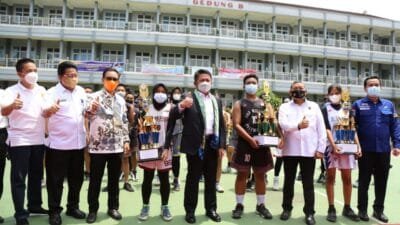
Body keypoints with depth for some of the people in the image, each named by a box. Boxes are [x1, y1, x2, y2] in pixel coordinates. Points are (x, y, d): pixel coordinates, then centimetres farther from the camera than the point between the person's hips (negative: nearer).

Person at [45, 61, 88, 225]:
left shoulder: (81, 91, 9)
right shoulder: (52, 93, -7)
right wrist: (51, 109, -38)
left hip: (78, 143, 5)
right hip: (58, 143, -5)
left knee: (76, 178, 13)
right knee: (56, 180, 5)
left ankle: (73, 207, 29)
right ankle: (54, 211, 19)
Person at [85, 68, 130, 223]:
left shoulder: (121, 100, 10)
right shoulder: (95, 97, -4)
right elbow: (89, 116, -13)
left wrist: (126, 140, 8)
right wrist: (92, 109, -35)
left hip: (117, 146, 4)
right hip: (98, 145, -4)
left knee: (114, 179, 12)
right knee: (95, 179, 6)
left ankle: (113, 207, 25)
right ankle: (93, 209, 21)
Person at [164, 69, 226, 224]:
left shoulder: (217, 101, 12)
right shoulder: (188, 99, -3)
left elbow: (221, 124, 12)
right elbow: (173, 116, -15)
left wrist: (221, 145, 4)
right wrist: (181, 106, -35)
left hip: (212, 144, 5)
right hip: (195, 144, -5)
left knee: (211, 179, 14)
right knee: (193, 178, 5)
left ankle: (211, 208, 27)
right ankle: (190, 210, 18)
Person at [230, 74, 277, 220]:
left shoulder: (265, 104, 11)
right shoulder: (239, 104, 1)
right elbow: (236, 125, -9)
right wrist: (250, 139, -19)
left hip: (262, 144, 3)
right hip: (245, 144, -3)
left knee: (260, 175, 11)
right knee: (242, 174, 3)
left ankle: (260, 205, 22)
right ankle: (239, 205, 14)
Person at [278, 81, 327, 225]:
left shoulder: (314, 106, 9)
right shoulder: (284, 107, 6)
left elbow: (321, 128, 5)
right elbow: (283, 124, -12)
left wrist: (321, 148, -2)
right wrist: (298, 125, -30)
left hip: (309, 150, 0)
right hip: (290, 150, 0)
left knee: (308, 183, 6)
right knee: (289, 181, 11)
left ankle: (309, 212, 16)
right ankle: (287, 208, 25)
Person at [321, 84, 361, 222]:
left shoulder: (346, 109, 12)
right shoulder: (325, 109, 2)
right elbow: (327, 128, -8)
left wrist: (358, 146, -1)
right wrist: (333, 145, -19)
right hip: (331, 146, -3)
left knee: (347, 178, 7)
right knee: (330, 177, 1)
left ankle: (347, 208, 20)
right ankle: (331, 209, 8)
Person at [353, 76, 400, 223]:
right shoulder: (358, 105, -1)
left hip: (384, 150, 3)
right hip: (365, 150, -3)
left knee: (382, 182, 11)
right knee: (364, 181, 7)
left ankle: (379, 210, 25)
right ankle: (362, 210, 18)